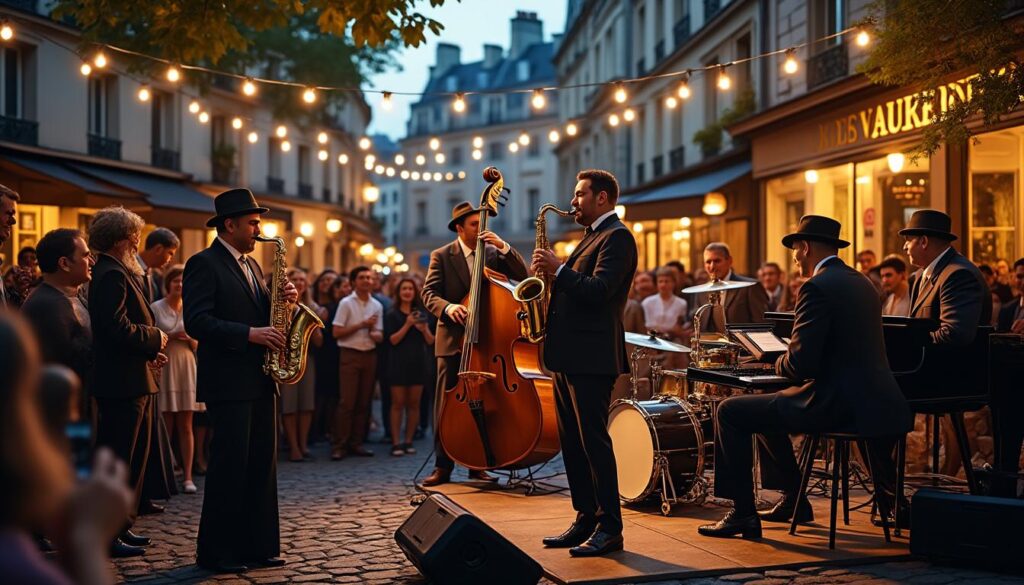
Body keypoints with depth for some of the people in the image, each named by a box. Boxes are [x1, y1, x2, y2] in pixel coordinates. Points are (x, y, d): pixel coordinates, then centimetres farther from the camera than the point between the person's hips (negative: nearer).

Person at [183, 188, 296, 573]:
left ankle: (258, 546, 15)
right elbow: (196, 322, -17)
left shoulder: (251, 265, 19)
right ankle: (216, 552, 4)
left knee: (262, 465, 8)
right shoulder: (204, 264, -7)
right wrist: (249, 334, -22)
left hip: (261, 381, 8)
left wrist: (283, 301, 0)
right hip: (228, 382, -8)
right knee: (229, 466, -5)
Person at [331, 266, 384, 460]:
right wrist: (362, 325, -12)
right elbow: (337, 332, -7)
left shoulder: (377, 306, 10)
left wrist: (375, 335, -12)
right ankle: (339, 445, -4)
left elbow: (379, 336, 11)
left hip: (370, 355, 4)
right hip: (350, 355, -4)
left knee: (363, 402, 6)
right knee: (347, 402, -8)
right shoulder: (346, 303, -2)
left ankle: (356, 443, 13)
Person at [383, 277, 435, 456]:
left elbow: (430, 342, 8)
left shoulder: (422, 313, 11)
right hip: (399, 363, -3)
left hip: (417, 362, 3)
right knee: (398, 403, -4)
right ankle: (396, 442, -2)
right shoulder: (392, 314, 2)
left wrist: (424, 329, -11)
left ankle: (408, 441, 10)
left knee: (414, 403, 3)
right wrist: (407, 324, -18)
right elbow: (393, 339, -9)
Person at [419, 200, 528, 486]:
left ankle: (478, 465, 14)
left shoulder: (493, 253, 6)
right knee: (446, 404, -1)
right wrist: (448, 307, -26)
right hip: (453, 340, -2)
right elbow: (428, 293, -6)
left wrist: (504, 246, -15)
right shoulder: (442, 256, 1)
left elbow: (522, 275, -5)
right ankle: (443, 466, 5)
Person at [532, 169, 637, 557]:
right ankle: (585, 520, 18)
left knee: (593, 440, -8)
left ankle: (609, 528, -2)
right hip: (569, 355, 10)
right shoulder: (591, 237, 22)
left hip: (592, 357, -10)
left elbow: (599, 290, -22)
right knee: (572, 442, 11)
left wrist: (559, 269, -17)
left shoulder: (616, 237, -9)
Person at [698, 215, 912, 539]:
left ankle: (743, 513, 4)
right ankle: (793, 499, 33)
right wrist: (788, 360, 21)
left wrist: (779, 364, 1)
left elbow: (800, 364, -21)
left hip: (835, 404, -10)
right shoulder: (861, 282, 14)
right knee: (764, 405, 29)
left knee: (730, 412, 1)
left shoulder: (817, 287, -16)